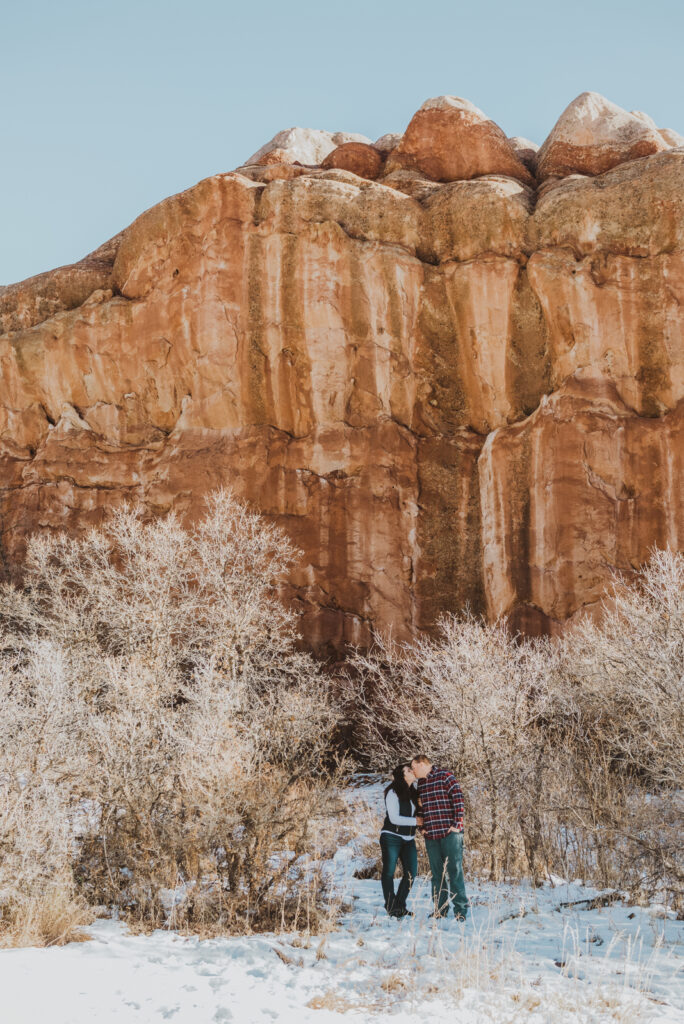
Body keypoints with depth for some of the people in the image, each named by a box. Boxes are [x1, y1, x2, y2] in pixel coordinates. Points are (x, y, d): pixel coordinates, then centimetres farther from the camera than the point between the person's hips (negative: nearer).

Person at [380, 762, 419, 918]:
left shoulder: (413, 793, 10)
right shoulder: (393, 793, -11)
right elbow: (394, 818, -17)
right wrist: (416, 821, -14)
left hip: (409, 839, 7)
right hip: (392, 837, -7)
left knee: (411, 873, 2)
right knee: (389, 871, 0)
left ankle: (400, 906, 14)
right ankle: (391, 907, 7)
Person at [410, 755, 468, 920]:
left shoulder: (445, 776, -5)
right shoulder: (420, 783, 16)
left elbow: (458, 798, -10)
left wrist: (458, 823, -14)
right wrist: (422, 827, 15)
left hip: (450, 833, -7)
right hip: (431, 835, 7)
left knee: (455, 871, -5)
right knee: (437, 874, 8)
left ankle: (461, 909, 0)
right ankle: (440, 909, 14)